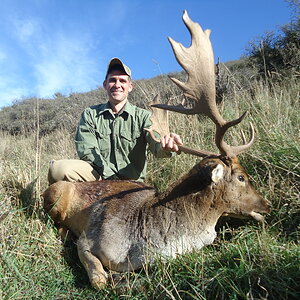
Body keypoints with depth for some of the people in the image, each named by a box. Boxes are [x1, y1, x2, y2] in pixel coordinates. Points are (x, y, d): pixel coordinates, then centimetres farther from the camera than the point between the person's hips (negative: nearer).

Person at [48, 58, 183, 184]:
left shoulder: (143, 116, 5)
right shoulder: (90, 114, 8)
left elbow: (155, 141, -14)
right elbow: (87, 151, -3)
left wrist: (165, 146, -41)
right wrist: (110, 177, -16)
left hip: (132, 181, 0)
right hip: (97, 176, 1)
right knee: (58, 168, -27)